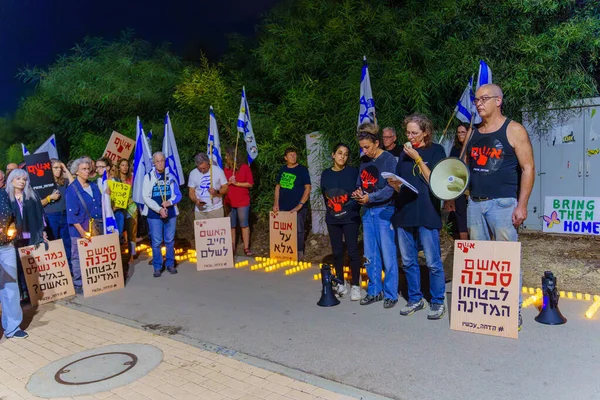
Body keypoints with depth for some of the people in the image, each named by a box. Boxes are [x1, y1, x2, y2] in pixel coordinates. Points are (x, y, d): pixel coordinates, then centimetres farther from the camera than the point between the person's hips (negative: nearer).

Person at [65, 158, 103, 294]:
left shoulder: (94, 186, 12)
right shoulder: (72, 189, -6)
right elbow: (71, 213, -11)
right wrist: (81, 231, -15)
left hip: (97, 227, 6)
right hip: (80, 229, -5)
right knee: (78, 257, 1)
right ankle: (78, 285, 10)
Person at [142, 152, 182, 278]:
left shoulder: (170, 177, 5)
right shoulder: (148, 177, -1)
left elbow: (178, 195, 7)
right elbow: (146, 197, -6)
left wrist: (170, 202, -14)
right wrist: (159, 210, -14)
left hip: (170, 213, 2)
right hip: (154, 214, -2)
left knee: (170, 240, 9)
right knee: (156, 242, 2)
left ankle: (170, 264, 22)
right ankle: (157, 267, 12)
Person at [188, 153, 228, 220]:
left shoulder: (218, 170, -3)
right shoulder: (193, 173, 1)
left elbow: (225, 188, 1)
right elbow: (191, 192, 5)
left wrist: (217, 192, -20)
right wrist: (196, 200, -15)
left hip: (216, 209, -1)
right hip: (200, 210, 1)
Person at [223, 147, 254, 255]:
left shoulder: (245, 167, -4)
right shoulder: (226, 169, 6)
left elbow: (250, 184, -7)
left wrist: (237, 183, -14)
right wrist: (229, 182, -12)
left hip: (242, 201, -3)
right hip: (229, 201, 4)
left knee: (244, 224, 2)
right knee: (231, 225, 8)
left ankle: (246, 247, 9)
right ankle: (232, 247, 17)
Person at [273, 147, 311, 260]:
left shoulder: (302, 170, -6)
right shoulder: (282, 170, 8)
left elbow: (307, 188, -11)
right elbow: (278, 186, 14)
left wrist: (300, 205, -17)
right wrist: (276, 203, 4)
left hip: (298, 208, -4)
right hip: (283, 207, 4)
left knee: (298, 230, 3)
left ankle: (299, 253, 17)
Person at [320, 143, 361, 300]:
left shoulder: (353, 172, -2)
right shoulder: (326, 174, 7)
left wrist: (355, 209, -12)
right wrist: (331, 210, 7)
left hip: (350, 218, -3)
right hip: (333, 219, 3)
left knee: (352, 251, -4)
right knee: (337, 252, 9)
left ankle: (355, 286, 8)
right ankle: (340, 284, 21)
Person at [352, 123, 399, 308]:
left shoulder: (389, 159, -7)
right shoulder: (364, 161, 11)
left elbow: (391, 188, -14)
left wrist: (370, 197, -21)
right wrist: (358, 192, -4)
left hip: (384, 211, -6)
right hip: (367, 212, 6)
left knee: (388, 255, -2)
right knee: (370, 255, 10)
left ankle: (390, 294, 9)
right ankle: (374, 291, 21)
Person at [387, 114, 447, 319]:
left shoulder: (435, 150, 1)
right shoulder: (404, 153, 16)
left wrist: (418, 158, -11)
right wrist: (395, 184, -4)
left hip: (426, 214, -5)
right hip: (404, 214, 5)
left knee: (433, 262, -1)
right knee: (408, 261, 11)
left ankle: (438, 302, 13)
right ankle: (415, 299, 24)